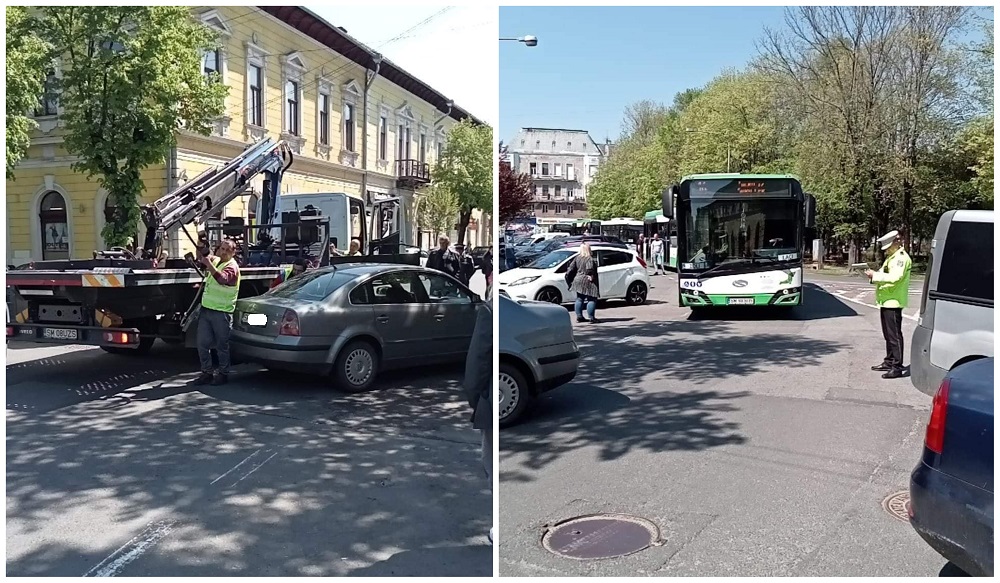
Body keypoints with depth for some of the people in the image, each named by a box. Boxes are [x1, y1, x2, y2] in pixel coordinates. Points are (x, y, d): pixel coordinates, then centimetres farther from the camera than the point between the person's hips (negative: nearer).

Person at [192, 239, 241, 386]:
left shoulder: (232, 266, -11)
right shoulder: (215, 260, 12)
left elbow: (222, 278, -31)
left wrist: (209, 263, -38)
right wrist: (204, 254, 10)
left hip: (222, 312, -7)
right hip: (206, 309, 7)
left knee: (222, 345, 1)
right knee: (202, 343, 7)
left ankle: (223, 374, 11)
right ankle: (207, 372, 16)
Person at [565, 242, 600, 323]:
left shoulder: (577, 258, 8)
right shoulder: (590, 259, -13)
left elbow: (571, 268, 8)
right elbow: (590, 268, -28)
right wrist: (591, 276, -14)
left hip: (578, 280, 8)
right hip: (588, 281, -7)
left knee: (579, 299, 15)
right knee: (591, 299, -3)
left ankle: (579, 316, 17)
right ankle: (591, 317, -8)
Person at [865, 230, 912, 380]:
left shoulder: (901, 258, -12)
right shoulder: (891, 258, 20)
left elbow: (895, 277, -25)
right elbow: (884, 275, 21)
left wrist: (875, 275, -21)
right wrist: (873, 275, 2)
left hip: (893, 302, -10)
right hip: (886, 301, 10)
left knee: (894, 335, -8)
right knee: (888, 335, 16)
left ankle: (897, 367, -6)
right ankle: (889, 362, 25)